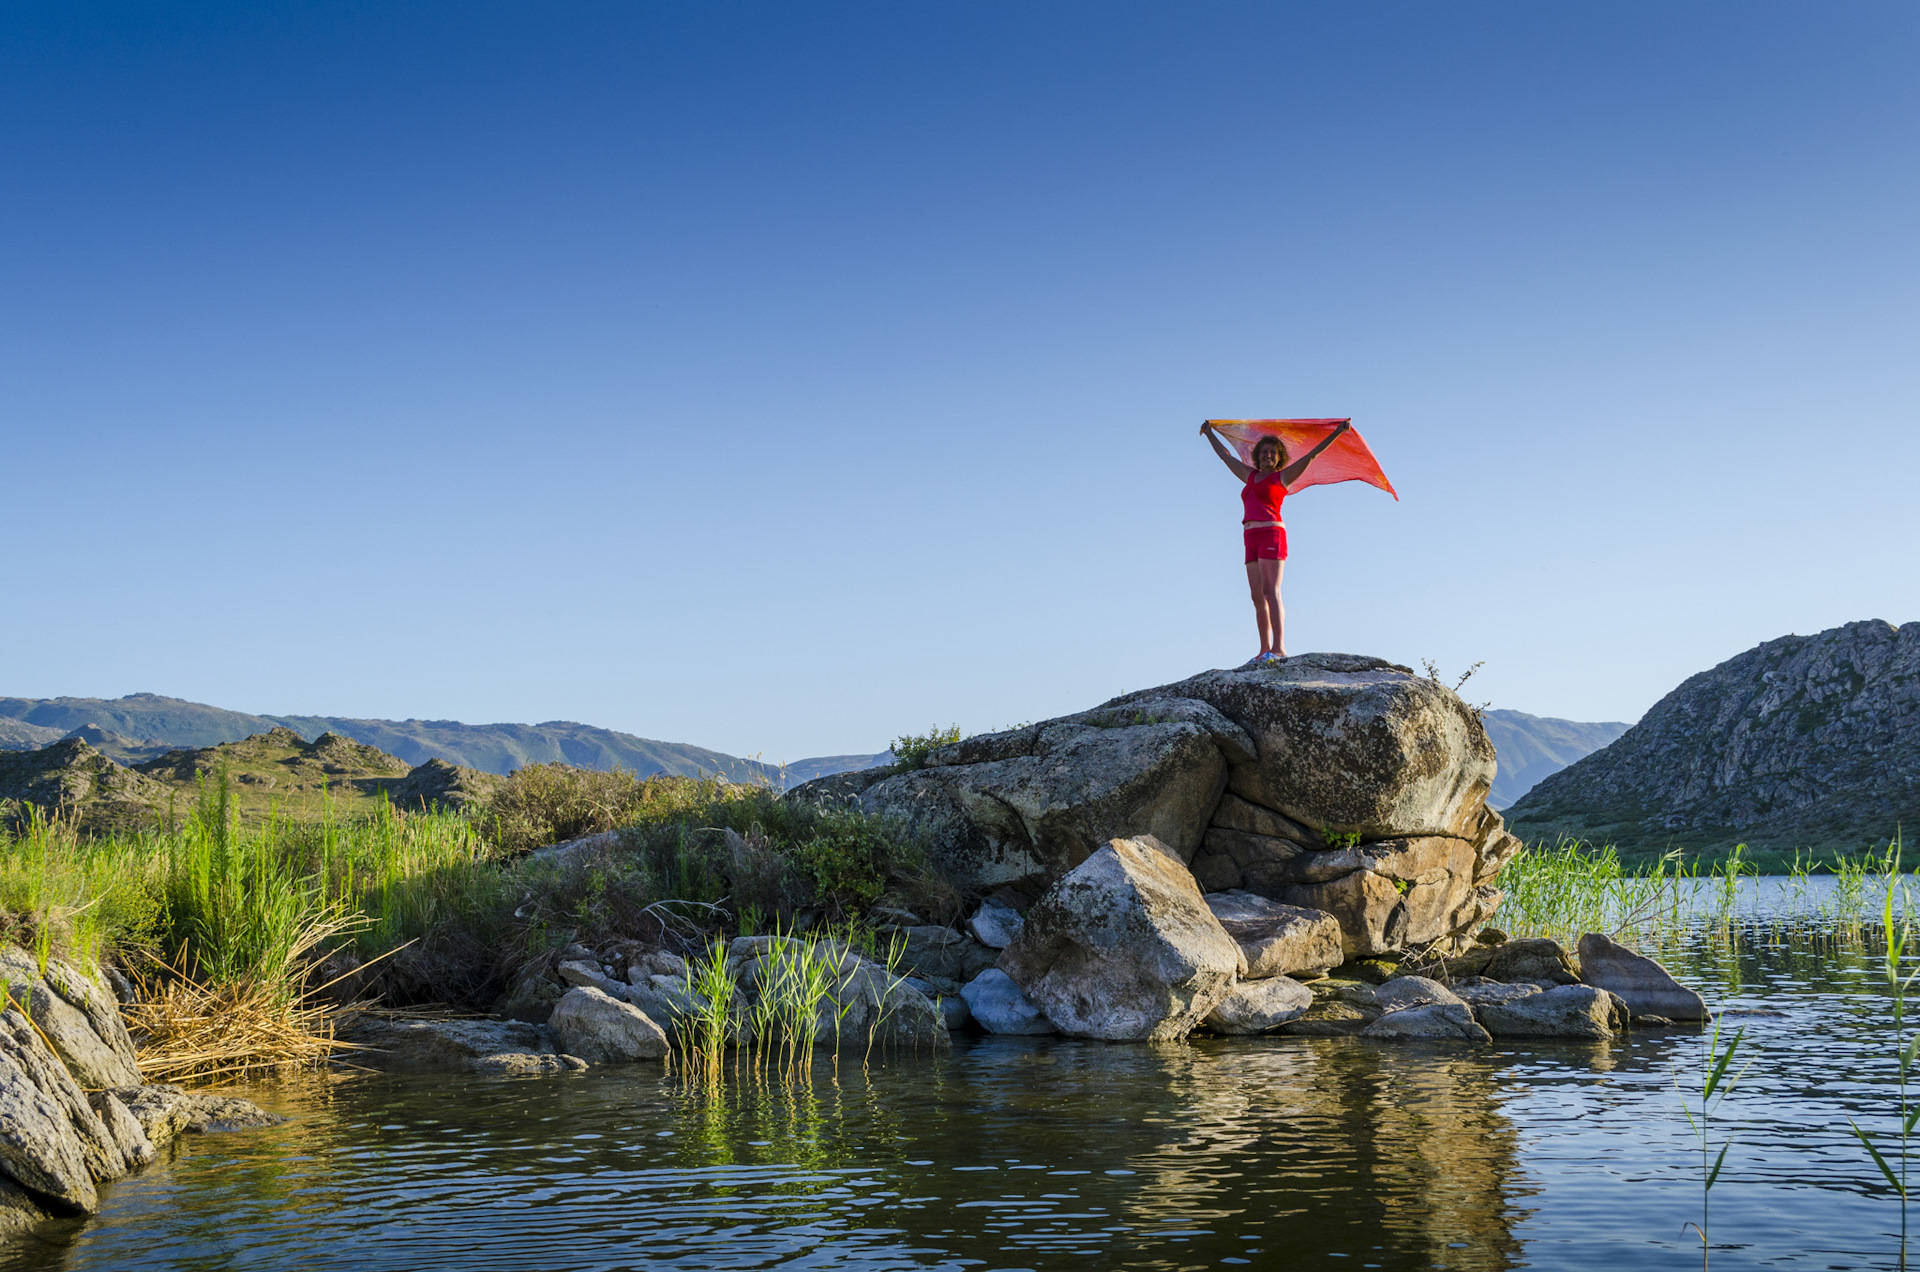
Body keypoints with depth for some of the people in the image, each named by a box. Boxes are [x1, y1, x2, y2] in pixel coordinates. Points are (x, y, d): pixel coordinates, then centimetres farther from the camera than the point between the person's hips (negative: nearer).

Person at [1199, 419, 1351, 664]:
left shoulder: (1282, 476, 6)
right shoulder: (1250, 476, 22)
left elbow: (1312, 455, 6)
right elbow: (1226, 456, 34)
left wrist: (1337, 432, 3)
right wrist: (1209, 433, 44)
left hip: (1271, 535, -7)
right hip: (1252, 540, 7)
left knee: (1270, 591, -16)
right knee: (1258, 596, 1)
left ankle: (1279, 648, -23)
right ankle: (1264, 650, -1)